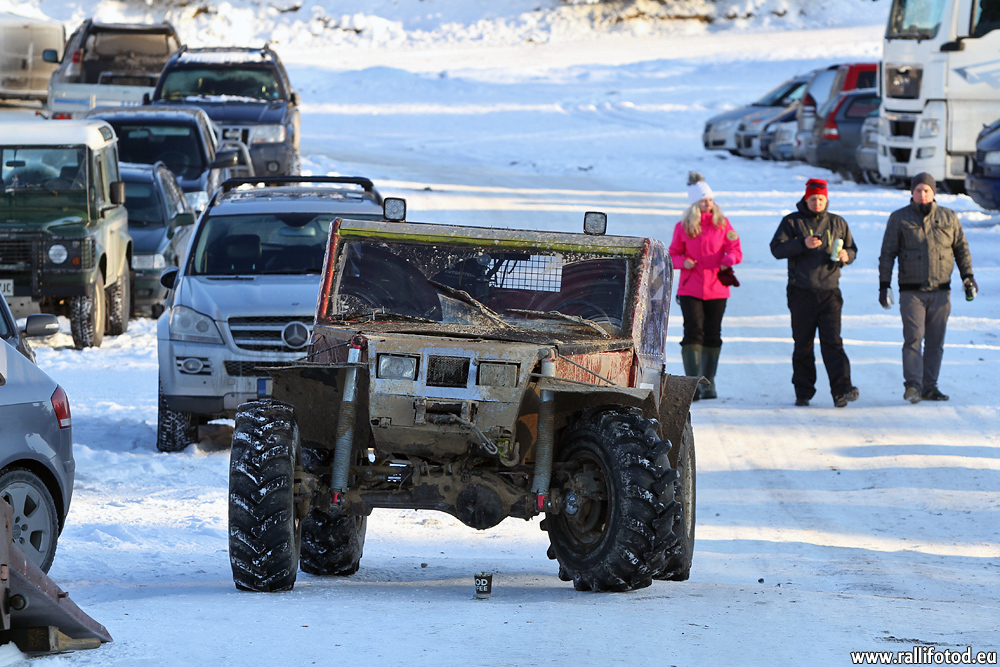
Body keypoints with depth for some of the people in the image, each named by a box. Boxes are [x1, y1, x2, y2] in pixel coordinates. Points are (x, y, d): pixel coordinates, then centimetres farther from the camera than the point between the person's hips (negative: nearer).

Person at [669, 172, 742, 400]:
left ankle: (708, 383, 16)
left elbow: (736, 251, 1)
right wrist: (683, 262, -13)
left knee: (712, 336, 6)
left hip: (716, 290, 1)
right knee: (693, 334, -11)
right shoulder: (683, 227, 4)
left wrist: (729, 259, -22)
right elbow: (673, 255, 9)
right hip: (690, 290, -1)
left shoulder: (722, 223, 5)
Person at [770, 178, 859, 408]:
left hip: (829, 292, 0)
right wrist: (802, 244, -21)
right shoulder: (792, 222, 5)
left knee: (832, 341, -11)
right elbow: (777, 248, -6)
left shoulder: (837, 223, 12)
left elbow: (852, 249, 19)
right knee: (803, 344, 5)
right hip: (801, 293, 0)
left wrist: (846, 256, -5)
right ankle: (803, 393, 15)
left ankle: (841, 390, -20)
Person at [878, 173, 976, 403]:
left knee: (935, 341, 4)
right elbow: (887, 254, 6)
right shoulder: (899, 219, 4)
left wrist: (967, 275, 7)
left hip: (940, 291, 3)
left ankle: (929, 387, 10)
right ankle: (912, 386, -18)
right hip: (911, 291, -3)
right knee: (913, 337, -14)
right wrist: (883, 285, -1)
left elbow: (961, 247, 18)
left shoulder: (948, 217, 9)